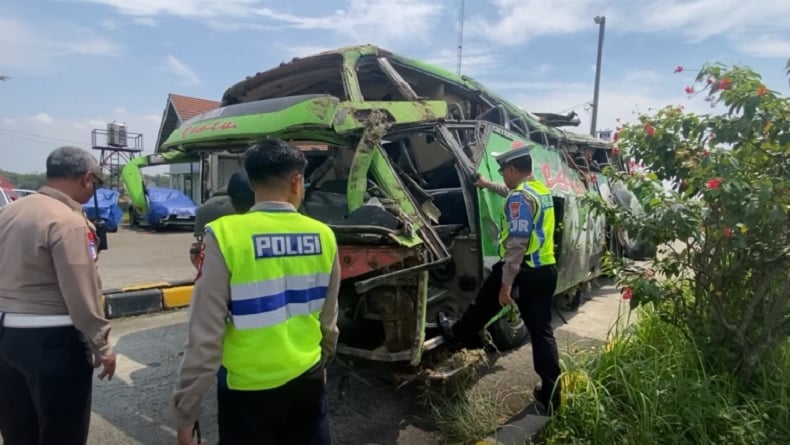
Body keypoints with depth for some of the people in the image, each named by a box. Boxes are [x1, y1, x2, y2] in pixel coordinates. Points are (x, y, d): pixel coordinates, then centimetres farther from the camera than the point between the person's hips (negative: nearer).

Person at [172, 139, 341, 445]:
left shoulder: (226, 235, -18)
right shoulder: (324, 236, -7)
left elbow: (206, 334, -16)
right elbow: (328, 320, 4)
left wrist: (185, 411, -5)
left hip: (248, 388, -3)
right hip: (308, 380, 3)